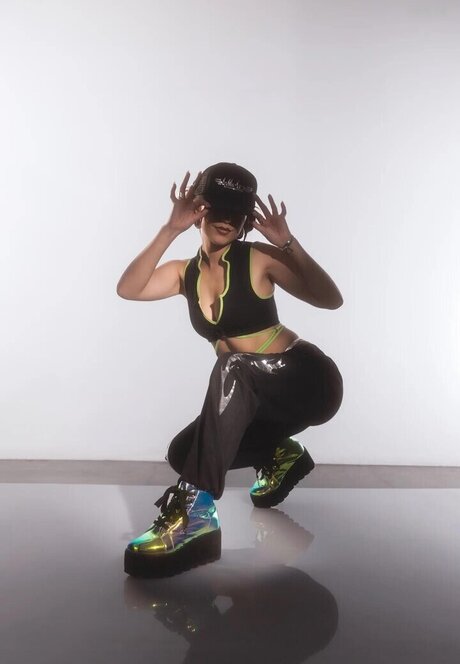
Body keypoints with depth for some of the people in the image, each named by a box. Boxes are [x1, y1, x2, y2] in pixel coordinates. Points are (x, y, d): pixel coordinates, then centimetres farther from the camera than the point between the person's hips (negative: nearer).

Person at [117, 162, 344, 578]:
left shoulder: (258, 259, -10)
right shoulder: (185, 273, 3)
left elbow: (330, 300, -20)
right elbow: (127, 289, -16)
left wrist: (286, 242, -28)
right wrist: (171, 230, -23)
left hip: (309, 382, -6)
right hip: (255, 396, 6)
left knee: (232, 367, -35)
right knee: (183, 452, -2)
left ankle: (196, 509, -41)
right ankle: (280, 455, 19)